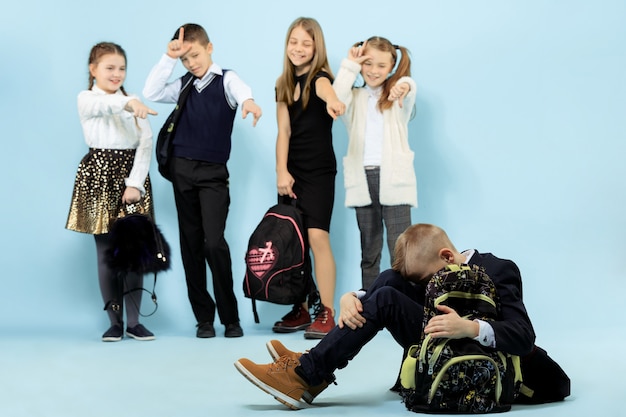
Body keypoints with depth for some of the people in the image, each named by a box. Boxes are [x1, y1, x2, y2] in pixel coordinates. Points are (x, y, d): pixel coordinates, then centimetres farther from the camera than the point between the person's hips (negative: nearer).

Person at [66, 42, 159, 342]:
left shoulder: (135, 105, 11)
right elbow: (103, 105, -25)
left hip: (131, 175, 2)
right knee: (106, 253, 1)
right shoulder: (87, 99, 1)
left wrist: (135, 183, -15)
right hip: (99, 177, -2)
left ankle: (134, 321, 8)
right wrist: (128, 102, -47)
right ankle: (115, 322, 9)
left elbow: (146, 144, -1)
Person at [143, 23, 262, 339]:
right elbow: (151, 93, 2)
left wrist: (248, 101, -47)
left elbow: (240, 89, -23)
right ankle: (204, 318, 12)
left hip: (213, 173, -4)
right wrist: (169, 58, -5)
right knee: (191, 245, 5)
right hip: (182, 170, 5)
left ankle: (230, 318, -3)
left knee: (214, 242, -15)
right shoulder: (184, 87, 12)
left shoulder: (225, 79, -1)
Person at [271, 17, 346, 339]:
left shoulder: (319, 77, -8)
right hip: (292, 171, 6)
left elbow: (324, 89, -34)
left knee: (317, 237, -14)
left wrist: (332, 101, -58)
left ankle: (327, 313, -8)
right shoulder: (284, 84, 8)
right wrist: (281, 172, -6)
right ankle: (300, 309, 17)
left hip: (319, 171, -6)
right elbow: (283, 131, 5)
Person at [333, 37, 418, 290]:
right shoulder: (355, 98, 14)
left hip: (394, 178, -2)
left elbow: (408, 86, -18)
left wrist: (403, 87, -43)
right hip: (363, 178, 3)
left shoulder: (398, 97, 7)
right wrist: (349, 66, -3)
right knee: (369, 251, 8)